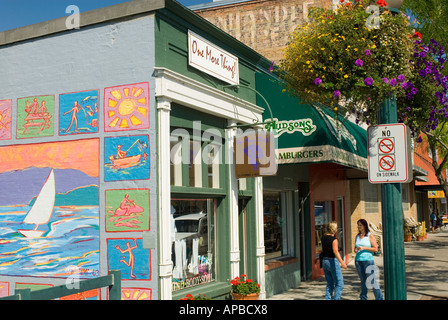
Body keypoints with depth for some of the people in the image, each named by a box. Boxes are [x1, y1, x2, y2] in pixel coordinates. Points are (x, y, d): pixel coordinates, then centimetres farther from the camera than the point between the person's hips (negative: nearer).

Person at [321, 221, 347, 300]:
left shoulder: (324, 237, 6)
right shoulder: (334, 239, -15)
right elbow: (335, 251, -28)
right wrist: (342, 262, -35)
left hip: (324, 261, 8)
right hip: (332, 261, -8)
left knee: (329, 284, 15)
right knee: (339, 284, -1)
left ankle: (328, 298, 11)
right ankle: (336, 298, -8)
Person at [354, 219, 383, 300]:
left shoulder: (370, 236, -3)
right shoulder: (357, 236, 12)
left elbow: (376, 249, -6)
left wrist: (364, 248, -14)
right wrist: (355, 250, -2)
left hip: (368, 260, -5)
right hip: (358, 260, 5)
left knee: (372, 280, -7)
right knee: (363, 281, 11)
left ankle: (379, 298, 1)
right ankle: (363, 298, 18)